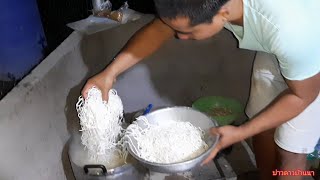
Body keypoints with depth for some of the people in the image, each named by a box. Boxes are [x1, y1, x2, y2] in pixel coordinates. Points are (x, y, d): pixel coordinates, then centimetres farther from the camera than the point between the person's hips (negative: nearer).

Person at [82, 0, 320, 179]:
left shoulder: (289, 29, -45)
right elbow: (158, 30, -13)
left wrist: (241, 133, -26)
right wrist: (110, 72, -19)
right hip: (273, 51, 5)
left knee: (289, 152, -2)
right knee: (263, 128, 11)